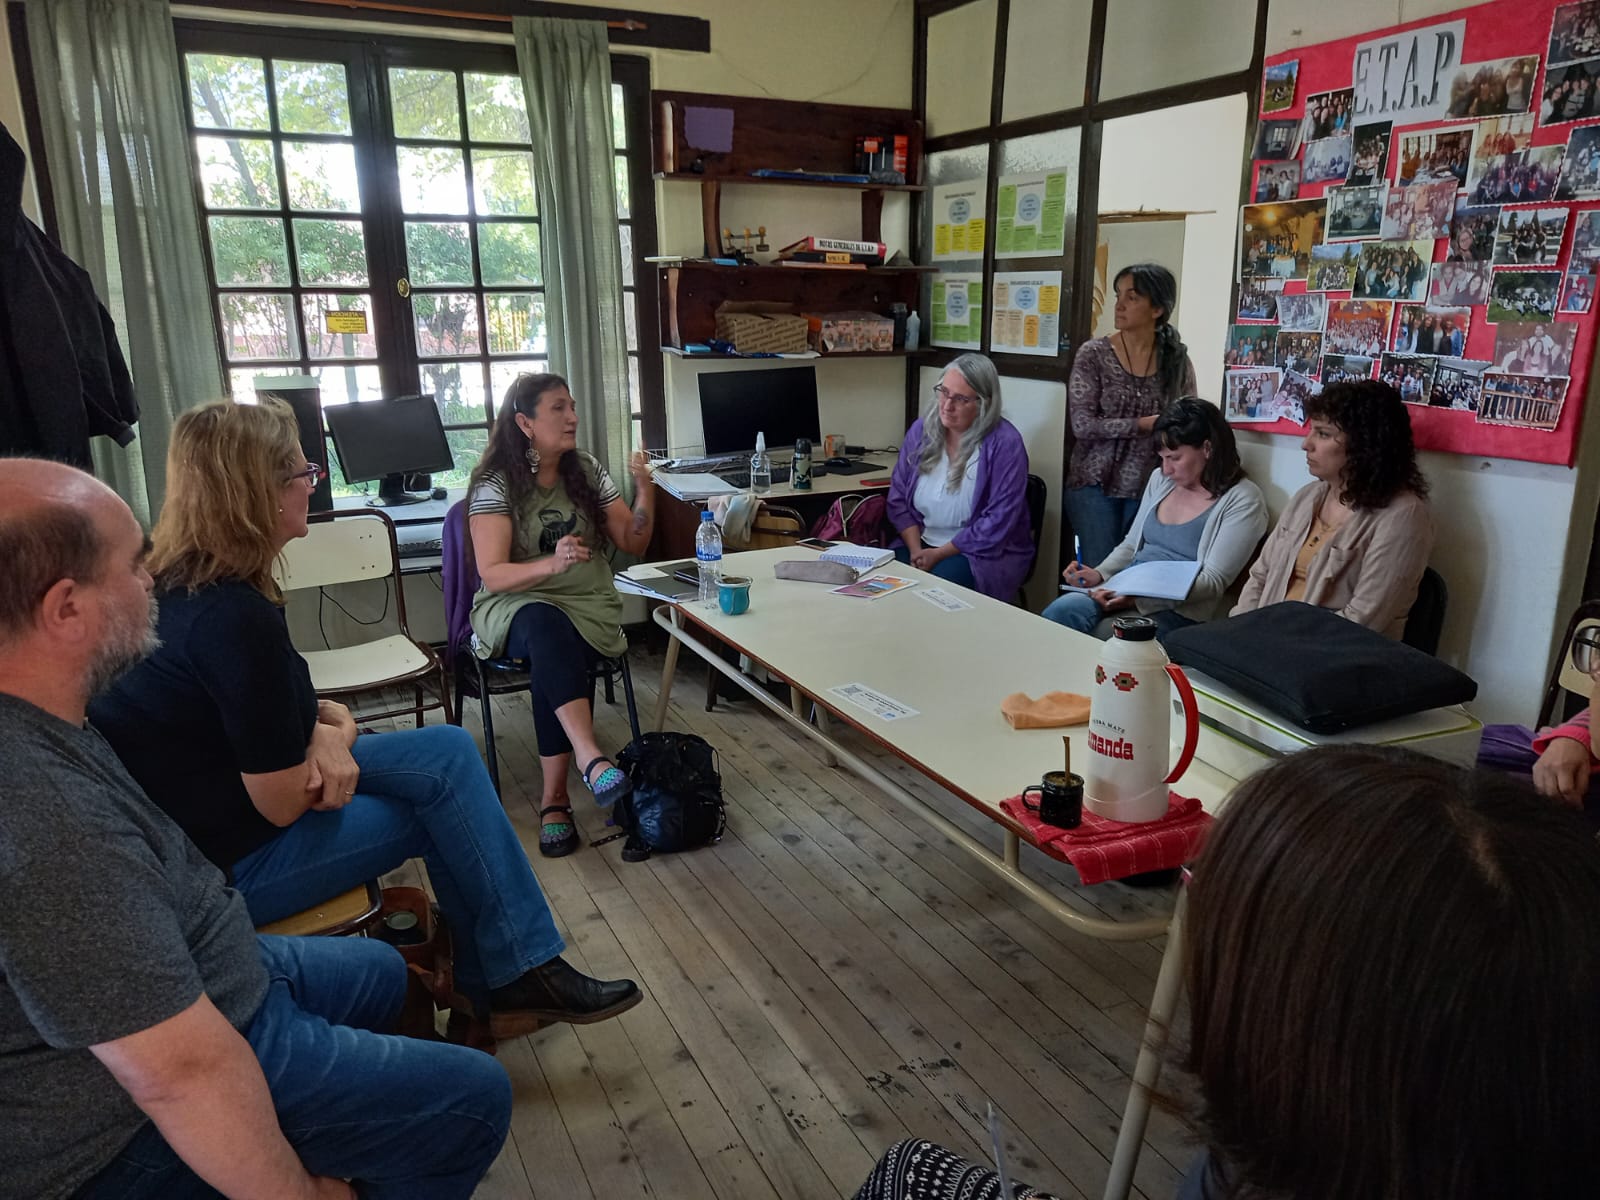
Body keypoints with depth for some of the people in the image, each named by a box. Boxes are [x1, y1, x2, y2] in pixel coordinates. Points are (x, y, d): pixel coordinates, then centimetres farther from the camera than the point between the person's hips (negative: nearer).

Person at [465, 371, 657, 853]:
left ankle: (554, 798, -23)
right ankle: (591, 758, -48)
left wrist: (645, 490, -12)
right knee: (547, 625, -39)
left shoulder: (587, 471, 6)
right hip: (516, 606, -2)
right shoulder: (495, 485, -7)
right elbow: (493, 576, -14)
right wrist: (552, 564, -32)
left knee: (553, 666, -31)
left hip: (587, 604, 3)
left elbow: (633, 543, 6)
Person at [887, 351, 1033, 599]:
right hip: (922, 544, 5)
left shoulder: (1004, 444, -13)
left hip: (985, 554, -4)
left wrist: (939, 554, -16)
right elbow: (898, 498, 6)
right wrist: (915, 550, -9)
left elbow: (997, 522, -16)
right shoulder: (921, 429, 4)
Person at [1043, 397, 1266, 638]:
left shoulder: (1242, 500, -5)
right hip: (1126, 589, 6)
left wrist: (1141, 597, -24)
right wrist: (1100, 574, 2)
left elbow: (1213, 581, -12)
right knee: (1060, 610, -28)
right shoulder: (1160, 479, 14)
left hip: (1176, 610, -6)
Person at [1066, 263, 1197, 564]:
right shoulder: (1094, 354, -5)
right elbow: (1083, 425, -13)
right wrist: (1145, 424, -16)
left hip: (1149, 488, 2)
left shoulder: (1177, 360, 3)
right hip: (1096, 485, -2)